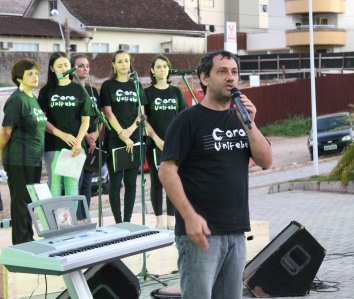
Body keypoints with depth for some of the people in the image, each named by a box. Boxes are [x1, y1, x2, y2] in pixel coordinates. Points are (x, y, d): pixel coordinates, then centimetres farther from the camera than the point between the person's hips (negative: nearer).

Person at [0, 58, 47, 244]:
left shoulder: (33, 99, 13)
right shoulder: (17, 100, -14)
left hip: (34, 160, 8)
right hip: (19, 161, -8)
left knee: (30, 201, 14)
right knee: (20, 202, -1)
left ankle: (28, 241, 23)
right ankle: (21, 246, 5)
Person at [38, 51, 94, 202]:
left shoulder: (79, 90, 6)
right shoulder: (46, 91, 5)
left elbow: (85, 119, 4)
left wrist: (78, 142, -10)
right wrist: (62, 135, -13)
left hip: (75, 145, 0)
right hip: (52, 145, 0)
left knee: (72, 184, 3)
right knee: (55, 183, 0)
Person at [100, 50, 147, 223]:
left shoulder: (136, 86, 13)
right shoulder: (108, 86, 2)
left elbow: (141, 113, 8)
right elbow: (108, 113, -5)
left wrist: (131, 129, -9)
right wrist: (122, 135, -13)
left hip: (134, 140, 3)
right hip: (114, 140, -3)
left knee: (131, 182, 4)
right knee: (115, 182, -3)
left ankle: (128, 221, 10)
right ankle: (118, 222, 1)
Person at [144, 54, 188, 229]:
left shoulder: (176, 92, 9)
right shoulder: (147, 93, 2)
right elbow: (144, 120, -2)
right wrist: (157, 139, -11)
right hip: (155, 144, -2)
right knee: (157, 182, 3)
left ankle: (171, 219, 10)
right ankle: (159, 220, 9)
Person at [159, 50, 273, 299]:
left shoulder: (240, 118, 14)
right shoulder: (189, 120, -6)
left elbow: (266, 161, 5)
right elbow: (167, 171, -12)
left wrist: (249, 123, -8)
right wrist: (190, 216, -19)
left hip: (236, 231, 7)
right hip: (201, 230, -7)